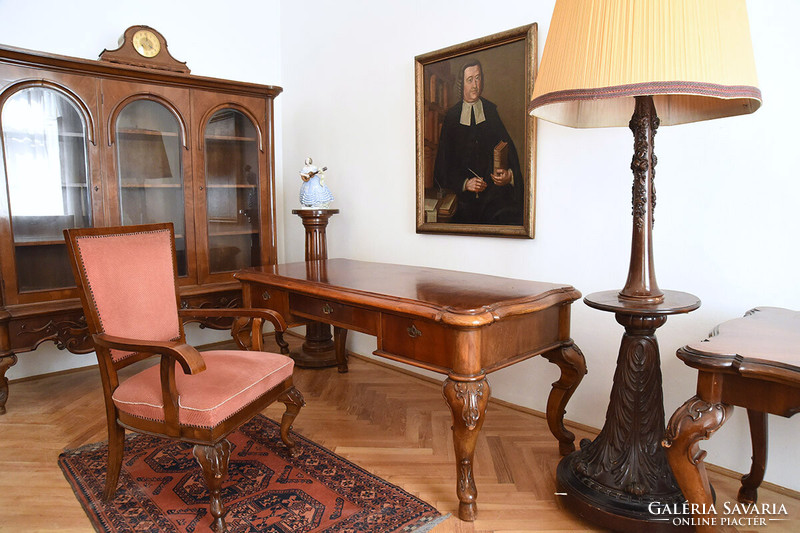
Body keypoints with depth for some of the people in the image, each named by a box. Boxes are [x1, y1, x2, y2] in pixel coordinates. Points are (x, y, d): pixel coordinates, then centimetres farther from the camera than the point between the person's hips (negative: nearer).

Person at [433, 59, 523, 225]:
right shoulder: (451, 117, 9)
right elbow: (444, 164, 7)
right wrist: (465, 183, -9)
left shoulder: (491, 111, 12)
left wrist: (509, 174, -14)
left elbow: (508, 148, 8)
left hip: (493, 191, 1)